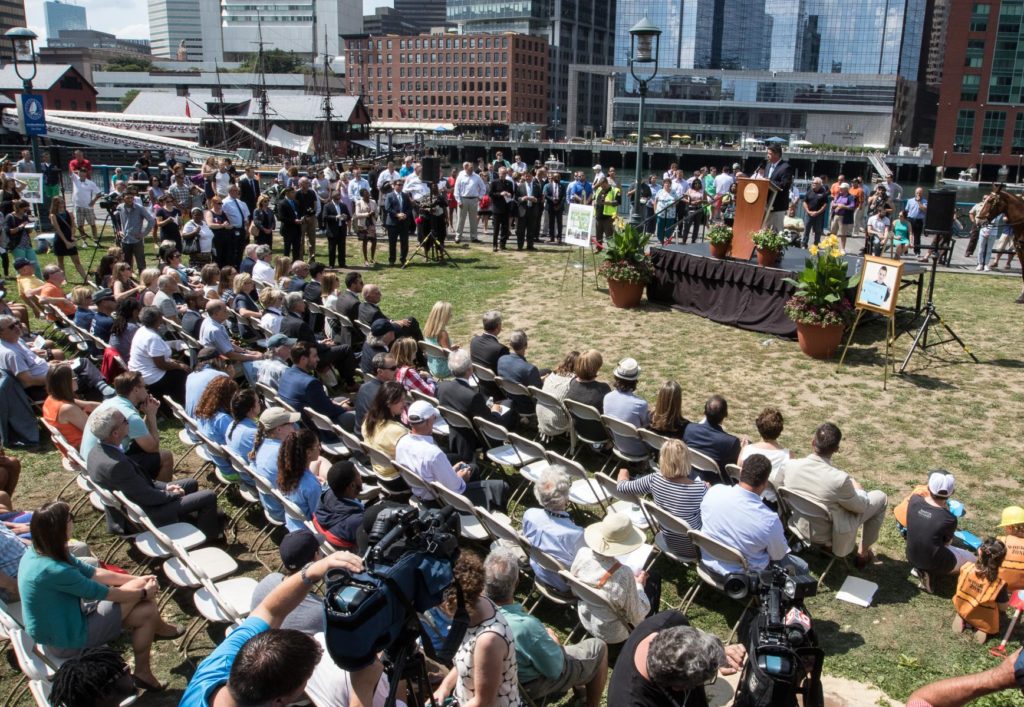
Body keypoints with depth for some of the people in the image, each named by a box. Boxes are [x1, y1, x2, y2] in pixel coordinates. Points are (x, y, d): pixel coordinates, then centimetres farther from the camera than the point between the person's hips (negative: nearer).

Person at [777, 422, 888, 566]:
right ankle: (863, 552, 27)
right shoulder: (839, 479, -34)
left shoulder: (789, 465, -23)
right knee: (880, 497, 13)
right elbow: (861, 507, -14)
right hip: (829, 534, -4)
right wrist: (857, 488, 8)